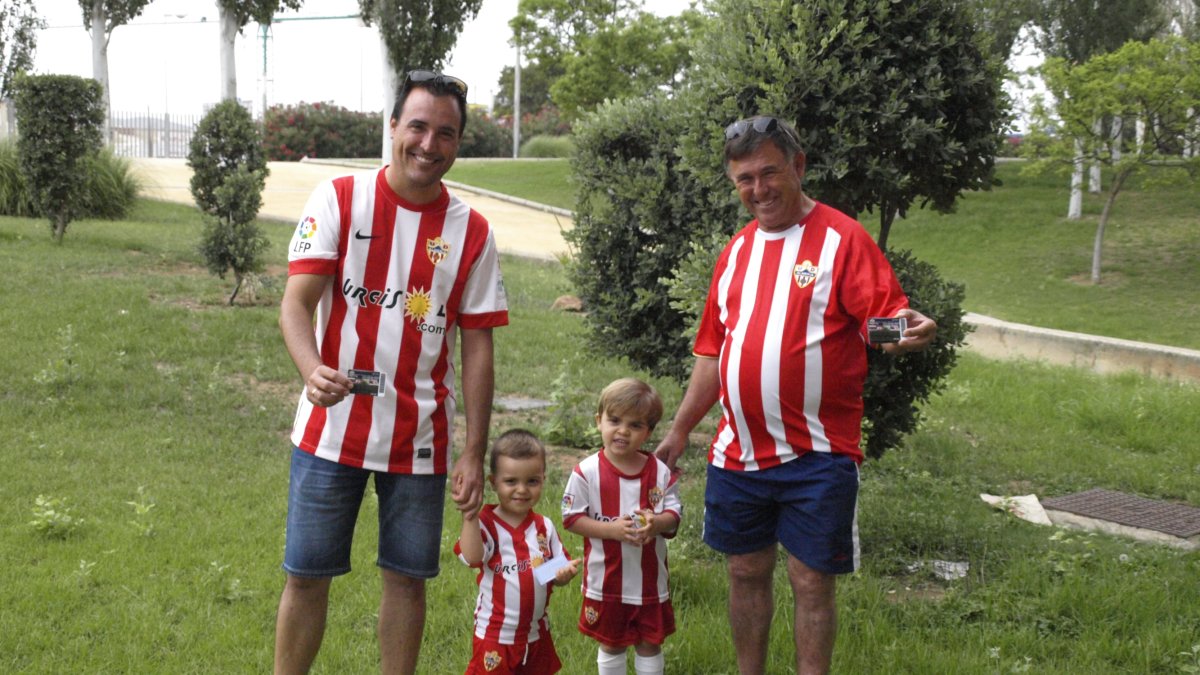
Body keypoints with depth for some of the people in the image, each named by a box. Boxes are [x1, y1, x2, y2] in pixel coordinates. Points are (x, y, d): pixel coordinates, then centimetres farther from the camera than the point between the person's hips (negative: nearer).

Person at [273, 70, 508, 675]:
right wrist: (313, 369, -31)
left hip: (419, 438, 2)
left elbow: (476, 347, 2)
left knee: (407, 577, 9)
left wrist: (475, 452, -2)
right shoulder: (338, 199, -3)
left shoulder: (471, 232, 2)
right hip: (331, 430, -1)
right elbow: (296, 302, -9)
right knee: (307, 575, 6)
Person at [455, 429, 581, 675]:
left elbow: (557, 573, 5)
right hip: (496, 635, -5)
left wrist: (565, 573, -17)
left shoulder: (544, 527, 1)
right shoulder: (486, 524, -14)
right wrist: (469, 517, -39)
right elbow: (471, 557, -32)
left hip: (536, 634, 5)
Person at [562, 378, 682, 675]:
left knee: (650, 642, 16)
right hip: (606, 581, -2)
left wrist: (657, 523, -25)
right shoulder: (587, 472, -13)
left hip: (650, 581, 2)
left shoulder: (659, 472, -6)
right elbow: (571, 518, -11)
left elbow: (674, 514, -2)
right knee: (610, 644, 15)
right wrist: (612, 530, -23)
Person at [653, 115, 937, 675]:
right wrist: (680, 430, 17)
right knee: (746, 572, 15)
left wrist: (908, 329, -39)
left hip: (816, 455, -5)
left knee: (811, 580, 3)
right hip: (737, 453, 6)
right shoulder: (737, 250, 12)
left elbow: (886, 318, -16)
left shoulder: (842, 239, -6)